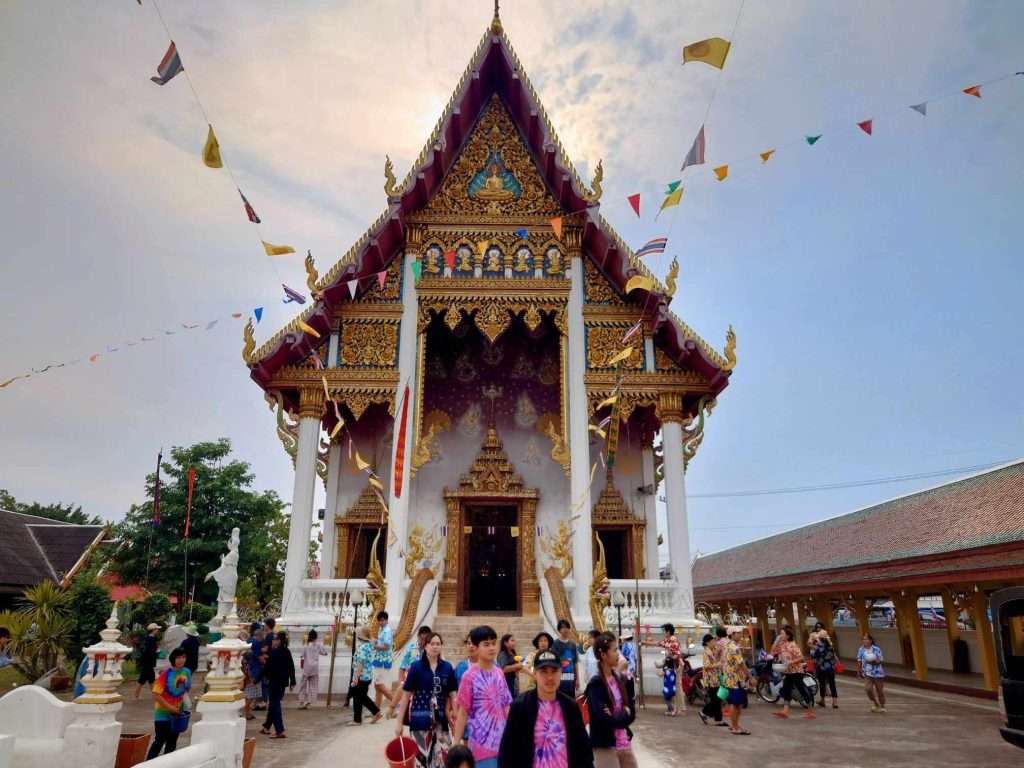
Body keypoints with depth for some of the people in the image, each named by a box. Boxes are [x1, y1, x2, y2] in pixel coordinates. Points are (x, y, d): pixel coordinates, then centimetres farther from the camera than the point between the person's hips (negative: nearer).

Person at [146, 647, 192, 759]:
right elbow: (156, 695, -20)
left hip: (178, 713, 5)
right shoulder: (165, 674, -20)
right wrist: (170, 707, -21)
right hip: (163, 713, -5)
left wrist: (185, 697, -7)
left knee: (172, 742, 14)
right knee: (159, 741, -4)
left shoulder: (187, 672, -3)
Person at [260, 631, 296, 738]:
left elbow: (267, 667, -14)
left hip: (274, 682, -7)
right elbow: (291, 667, 9)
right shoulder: (287, 652, 5)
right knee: (273, 704, 19)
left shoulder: (273, 653, -16)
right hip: (283, 681, 7)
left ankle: (280, 731, -5)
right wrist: (292, 681, 15)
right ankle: (266, 727, 32)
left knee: (274, 705, -1)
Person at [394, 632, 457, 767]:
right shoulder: (416, 666, -4)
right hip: (420, 719, -2)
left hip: (441, 720, 2)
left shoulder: (447, 668, 3)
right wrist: (399, 721, -3)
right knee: (422, 756, 3)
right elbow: (406, 694, -2)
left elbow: (452, 694, 6)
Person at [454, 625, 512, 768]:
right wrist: (456, 745, -7)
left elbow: (506, 707, 11)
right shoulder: (470, 676, -10)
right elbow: (463, 712, -6)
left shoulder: (499, 673, 6)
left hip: (502, 742, 5)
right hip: (481, 743, -5)